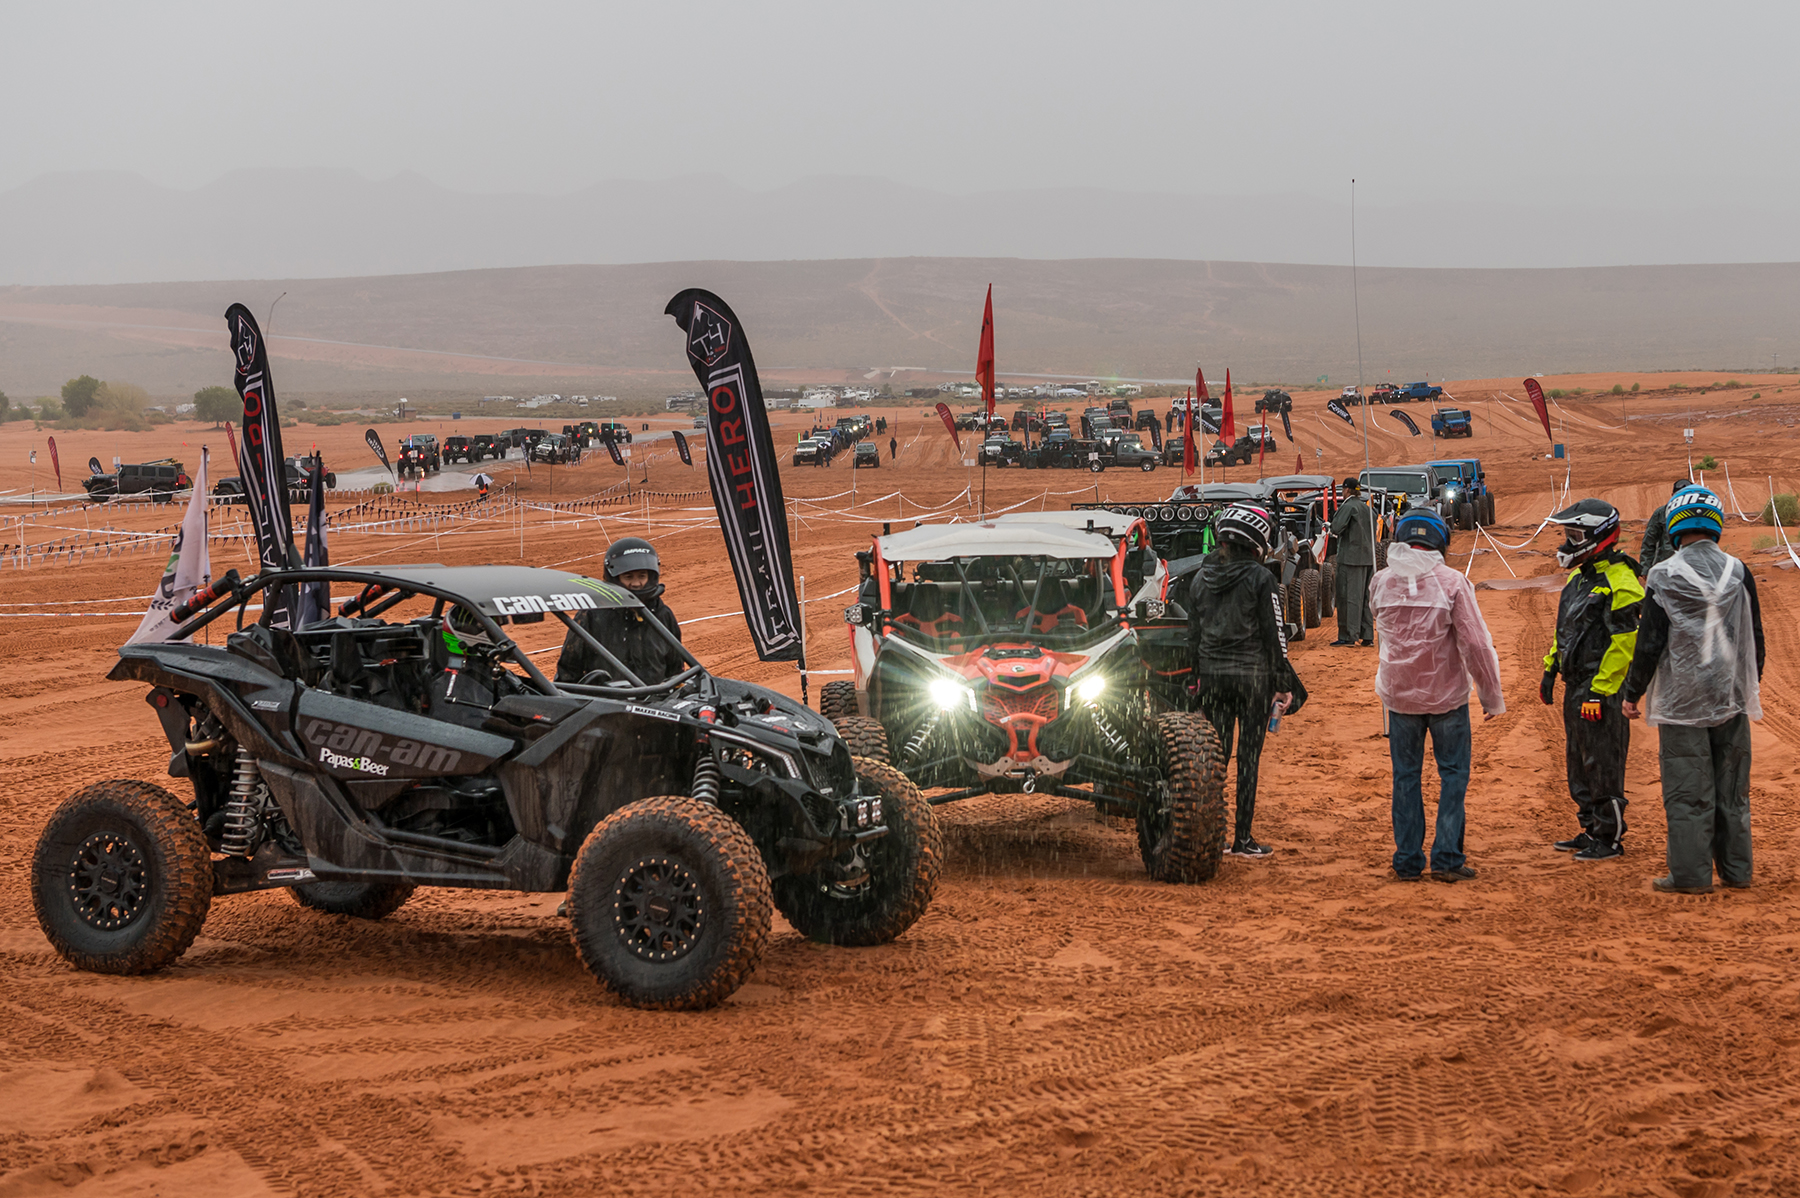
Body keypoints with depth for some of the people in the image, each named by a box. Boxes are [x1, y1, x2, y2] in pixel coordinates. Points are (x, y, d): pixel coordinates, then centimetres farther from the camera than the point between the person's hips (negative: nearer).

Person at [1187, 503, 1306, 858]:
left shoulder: (1201, 577, 5)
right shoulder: (1259, 577, -10)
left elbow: (1193, 633, 10)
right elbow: (1273, 633, -9)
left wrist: (1198, 676, 20)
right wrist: (1283, 682, -2)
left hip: (1212, 673, 4)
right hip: (1252, 672, -4)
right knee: (1248, 756, 1)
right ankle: (1242, 839, 2)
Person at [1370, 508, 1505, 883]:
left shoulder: (1382, 583, -3)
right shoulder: (1451, 583, -14)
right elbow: (1475, 644, -13)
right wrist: (1492, 695, -5)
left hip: (1399, 694, 3)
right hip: (1446, 694, -3)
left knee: (1405, 776, 11)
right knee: (1453, 774, 8)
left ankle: (1408, 860, 12)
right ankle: (1446, 858, 3)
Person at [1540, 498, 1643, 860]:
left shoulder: (1620, 583, -16)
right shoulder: (1580, 575, 14)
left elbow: (1622, 645, -19)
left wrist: (1600, 693, -22)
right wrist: (1550, 669, 21)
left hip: (1601, 688, -10)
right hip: (1576, 684, 10)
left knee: (1603, 764, -4)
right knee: (1579, 762, 15)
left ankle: (1609, 838, 3)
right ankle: (1591, 830, 24)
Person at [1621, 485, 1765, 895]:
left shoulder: (1664, 576, -10)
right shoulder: (1738, 572, 1)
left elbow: (1650, 642, -9)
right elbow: (1754, 635, 10)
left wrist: (1632, 693, 2)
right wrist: (1752, 683, 26)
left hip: (1682, 700, -4)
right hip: (1732, 697, 4)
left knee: (1687, 790, 0)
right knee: (1731, 787, 12)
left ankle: (1690, 873, 1)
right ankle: (1736, 869, 17)